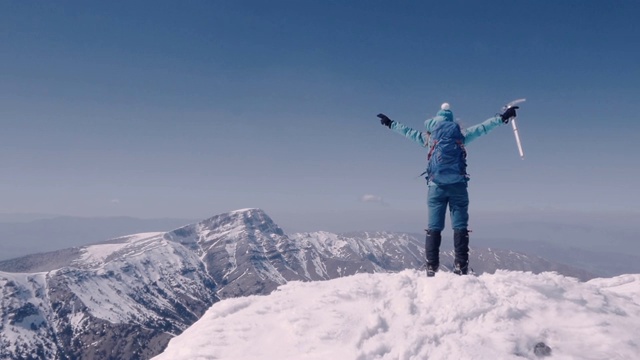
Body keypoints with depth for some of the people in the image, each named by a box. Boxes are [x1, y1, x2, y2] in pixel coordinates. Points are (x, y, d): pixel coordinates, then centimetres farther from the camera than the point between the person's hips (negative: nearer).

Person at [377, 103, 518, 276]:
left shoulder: (428, 136, 14)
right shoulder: (460, 134, 12)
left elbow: (409, 131, 26)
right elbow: (482, 127, 15)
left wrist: (391, 123, 40)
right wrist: (502, 117, 24)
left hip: (436, 185, 1)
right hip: (457, 185, 0)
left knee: (434, 228, 0)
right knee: (460, 228, 0)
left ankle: (431, 268, -5)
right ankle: (461, 267, -8)